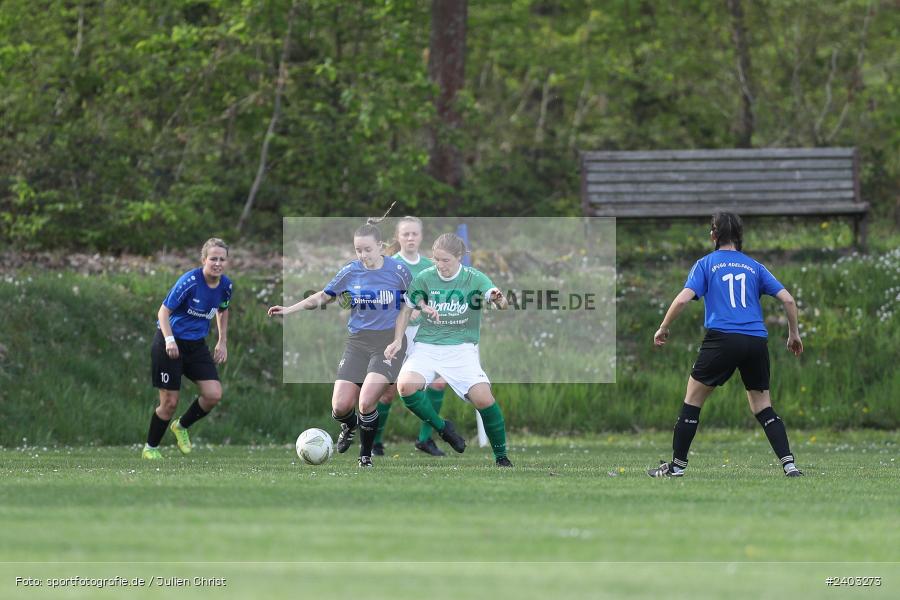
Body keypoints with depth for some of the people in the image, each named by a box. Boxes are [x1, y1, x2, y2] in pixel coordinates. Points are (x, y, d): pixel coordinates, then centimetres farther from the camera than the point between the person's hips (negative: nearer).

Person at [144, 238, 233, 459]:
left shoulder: (225, 285, -3)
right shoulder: (190, 281, -22)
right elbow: (164, 311, -19)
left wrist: (222, 342, 13)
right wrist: (169, 339, -32)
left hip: (197, 345, 6)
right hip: (171, 344, -6)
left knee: (214, 394, -9)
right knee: (170, 402, -3)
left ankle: (181, 426, 19)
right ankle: (150, 448, 20)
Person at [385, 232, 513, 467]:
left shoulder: (474, 278, -6)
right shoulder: (424, 278, -1)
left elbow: (493, 295, -21)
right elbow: (407, 308, 11)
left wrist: (499, 300, -45)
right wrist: (398, 341, 1)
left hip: (461, 347, -2)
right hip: (427, 345, 2)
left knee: (483, 398, -20)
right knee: (405, 385, -26)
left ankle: (501, 457, 0)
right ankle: (442, 427, -1)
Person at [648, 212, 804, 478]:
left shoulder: (706, 264, 8)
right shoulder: (754, 267, 16)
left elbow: (683, 299, -4)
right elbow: (788, 299, 10)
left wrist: (663, 328, 9)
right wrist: (794, 333, 22)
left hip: (722, 339, -3)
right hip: (757, 341, 3)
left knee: (693, 399, 9)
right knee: (763, 407, 11)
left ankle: (677, 465, 9)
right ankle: (789, 464, -1)